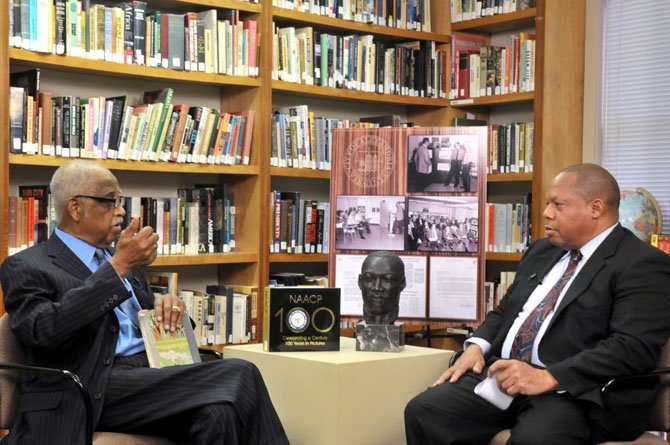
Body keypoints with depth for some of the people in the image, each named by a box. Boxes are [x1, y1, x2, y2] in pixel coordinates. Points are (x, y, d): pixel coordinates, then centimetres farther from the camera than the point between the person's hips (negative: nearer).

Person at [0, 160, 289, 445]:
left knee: (218, 413, -28)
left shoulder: (115, 258, 24)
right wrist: (119, 266, -18)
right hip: (99, 389, -7)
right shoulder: (25, 267, 2)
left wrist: (165, 305, 4)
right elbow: (46, 330, -18)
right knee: (238, 377, -27)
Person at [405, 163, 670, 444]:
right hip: (503, 373, 7)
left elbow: (633, 347, -17)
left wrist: (548, 378, -23)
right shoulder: (542, 250, 20)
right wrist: (477, 346, 3)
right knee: (424, 412, -16)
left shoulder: (644, 265, -5)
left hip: (575, 391, -7)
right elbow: (505, 311, 25)